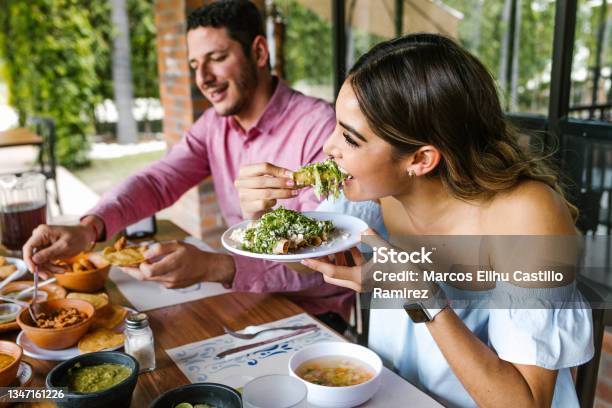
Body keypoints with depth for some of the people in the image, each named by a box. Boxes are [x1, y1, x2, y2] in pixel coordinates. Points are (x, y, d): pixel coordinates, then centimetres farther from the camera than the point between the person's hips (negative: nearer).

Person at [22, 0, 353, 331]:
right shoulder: (214, 124, 3)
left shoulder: (317, 126, -20)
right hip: (245, 296, 5)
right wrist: (88, 228, -25)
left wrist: (212, 267, -39)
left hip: (312, 313, -5)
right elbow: (157, 181, -6)